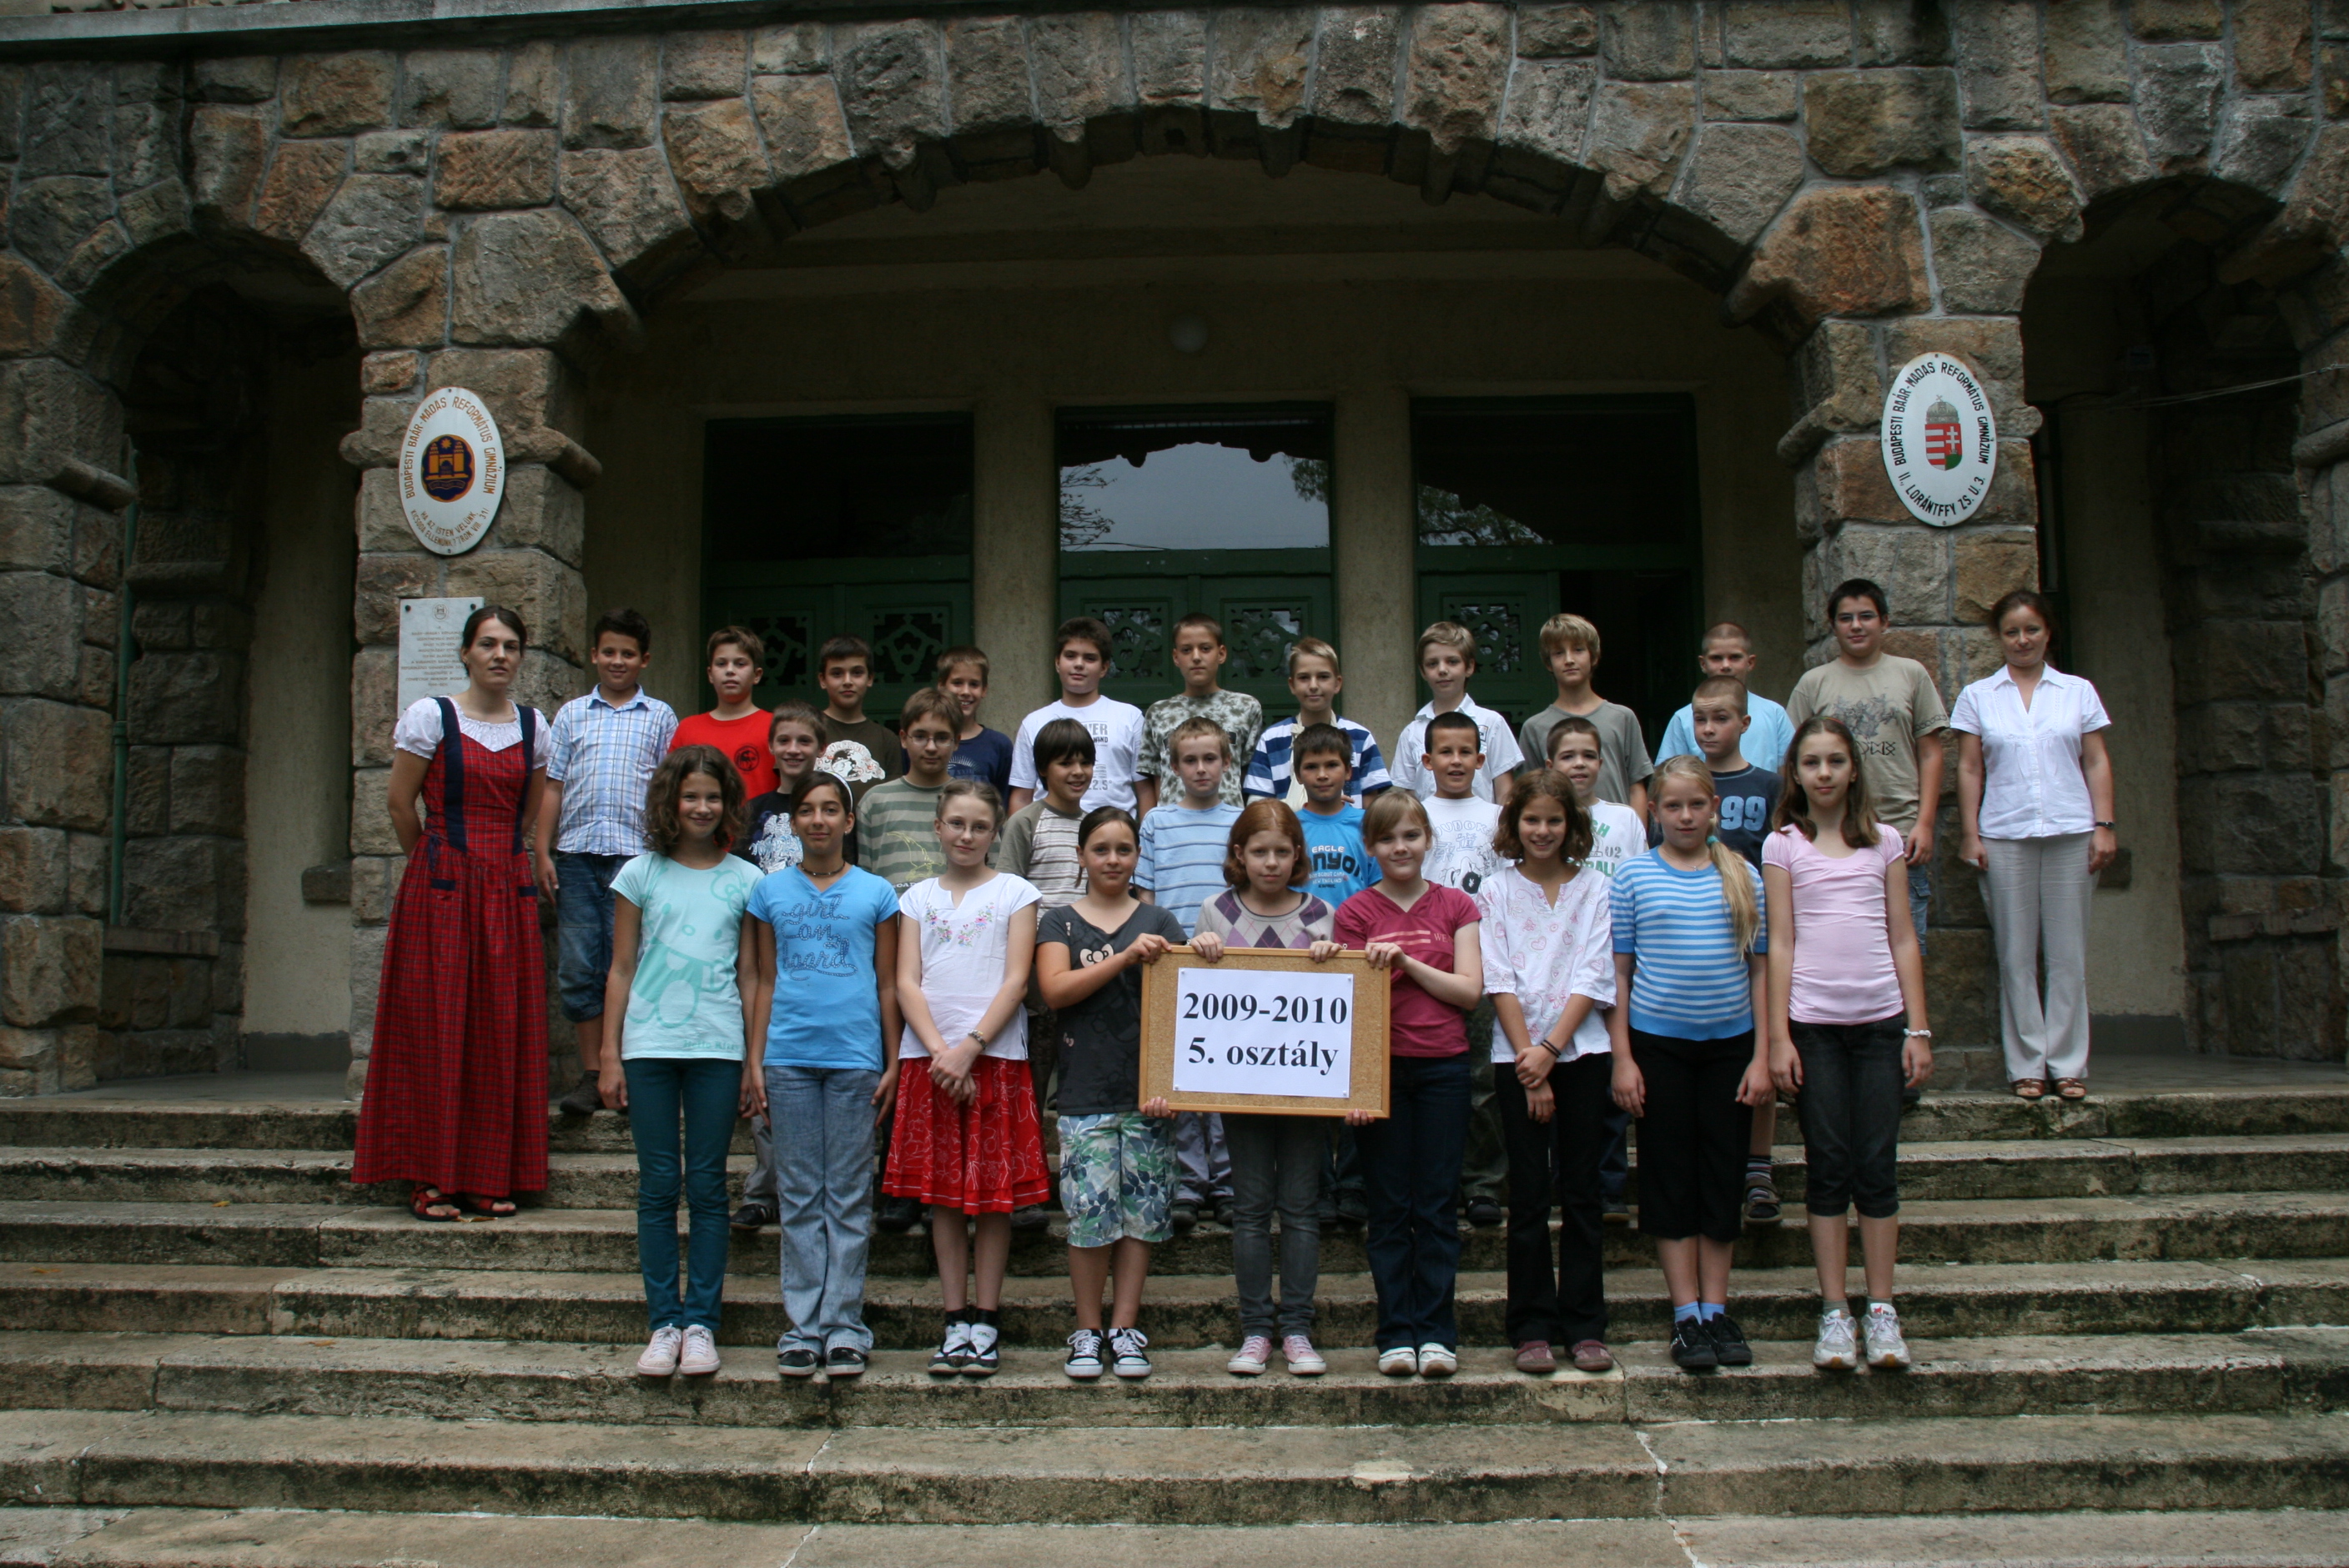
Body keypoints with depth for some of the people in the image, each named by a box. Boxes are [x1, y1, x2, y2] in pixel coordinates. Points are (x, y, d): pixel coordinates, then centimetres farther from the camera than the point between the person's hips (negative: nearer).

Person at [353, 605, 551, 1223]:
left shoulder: (533, 725, 10)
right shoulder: (430, 715, -2)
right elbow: (400, 803, 1)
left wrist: (496, 857, 14)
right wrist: (440, 861, 9)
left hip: (507, 889, 4)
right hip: (441, 891, -4)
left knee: (502, 1030, 4)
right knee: (437, 1028, -2)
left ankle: (490, 1177, 11)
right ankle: (431, 1179, 5)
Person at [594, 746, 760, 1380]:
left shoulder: (744, 880, 7)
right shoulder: (640, 874, 7)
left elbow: (749, 977, 8)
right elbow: (621, 970, 8)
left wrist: (754, 1062, 4)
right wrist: (610, 1056, 2)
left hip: (718, 1048, 0)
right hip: (649, 1047, 0)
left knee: (707, 1186, 3)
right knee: (658, 1185, 3)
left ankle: (701, 1322, 10)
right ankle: (664, 1322, 10)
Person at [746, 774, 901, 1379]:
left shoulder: (875, 893, 6)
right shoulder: (771, 891, 9)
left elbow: (888, 985, 7)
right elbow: (765, 982, 10)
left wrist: (893, 1064, 3)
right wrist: (755, 1062, 5)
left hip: (855, 1056, -1)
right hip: (789, 1056, 1)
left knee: (849, 1195, 3)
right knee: (798, 1195, 4)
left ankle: (845, 1323, 9)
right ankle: (803, 1323, 10)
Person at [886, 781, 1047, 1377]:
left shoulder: (1015, 893, 6)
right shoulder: (918, 898, 12)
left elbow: (1015, 981, -3)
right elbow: (907, 982, 4)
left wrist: (969, 1049, -13)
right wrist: (939, 1052, -11)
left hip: (995, 1057, -2)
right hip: (930, 1059, 2)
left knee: (993, 1192, 0)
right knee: (942, 1193, 4)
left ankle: (986, 1322, 8)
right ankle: (956, 1322, 11)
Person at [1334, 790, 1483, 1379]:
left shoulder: (1456, 907, 6)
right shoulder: (1355, 913, 2)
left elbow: (1469, 991, -1)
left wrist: (1407, 962, -13)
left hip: (1443, 1066, 1)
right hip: (1381, 1067, -1)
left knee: (1438, 1204, 4)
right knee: (1389, 1205, 5)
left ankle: (1437, 1332, 12)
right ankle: (1396, 1334, 12)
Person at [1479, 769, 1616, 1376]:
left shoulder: (1594, 888, 6)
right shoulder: (1496, 891, 4)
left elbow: (1593, 977, -2)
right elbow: (1500, 983, -2)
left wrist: (1551, 1048, -11)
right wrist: (1528, 1059, -10)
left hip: (1582, 1050, 1)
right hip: (1517, 1053, -1)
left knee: (1581, 1189, 4)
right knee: (1529, 1193, 2)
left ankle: (1585, 1326, 10)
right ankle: (1532, 1328, 8)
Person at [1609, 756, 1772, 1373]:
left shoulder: (1743, 877, 3)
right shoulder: (1634, 877, -1)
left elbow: (1760, 971, 5)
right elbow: (1618, 973, 0)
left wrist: (1762, 1056, 0)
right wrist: (1622, 1058, -5)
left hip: (1730, 1044, 2)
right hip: (1658, 1044, -2)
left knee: (1723, 1176, 7)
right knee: (1670, 1177, 3)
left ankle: (1716, 1310, 17)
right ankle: (1686, 1316, 11)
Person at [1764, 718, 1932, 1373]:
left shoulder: (1884, 842, 9)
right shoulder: (1784, 846, 4)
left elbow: (1903, 940, 9)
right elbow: (1780, 945, 1)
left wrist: (1918, 1029, 4)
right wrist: (1779, 1037, -4)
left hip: (1880, 1019, 1)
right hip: (1813, 1023, -1)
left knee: (1878, 1166, 1)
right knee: (1829, 1167, 1)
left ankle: (1882, 1312, 9)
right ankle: (1834, 1313, 7)